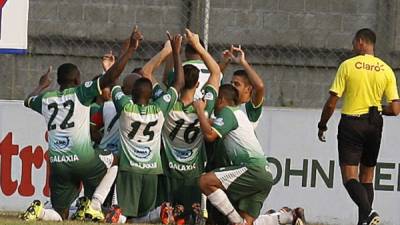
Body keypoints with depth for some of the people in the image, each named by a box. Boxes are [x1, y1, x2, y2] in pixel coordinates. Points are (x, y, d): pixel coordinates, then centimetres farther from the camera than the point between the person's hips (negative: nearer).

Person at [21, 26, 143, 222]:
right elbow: (110, 77, -10)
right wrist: (131, 49, -7)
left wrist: (42, 86, 56)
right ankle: (93, 205, 7)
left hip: (57, 163, 4)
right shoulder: (80, 93, -2)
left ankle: (39, 211, -21)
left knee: (59, 216, 12)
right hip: (84, 159, -4)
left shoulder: (46, 99, 12)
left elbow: (29, 101, 37)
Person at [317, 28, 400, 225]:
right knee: (367, 177, 16)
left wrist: (322, 126, 6)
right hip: (374, 125, 4)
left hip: (351, 123, -4)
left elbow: (332, 102, -8)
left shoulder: (347, 66, -7)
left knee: (349, 176, -7)